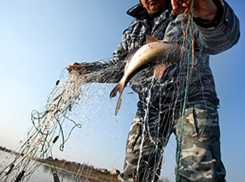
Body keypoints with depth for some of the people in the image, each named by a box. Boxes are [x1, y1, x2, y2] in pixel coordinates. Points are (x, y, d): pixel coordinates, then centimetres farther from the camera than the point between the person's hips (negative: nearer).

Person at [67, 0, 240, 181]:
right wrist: (86, 69, 11)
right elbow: (118, 66, 24)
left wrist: (211, 15, -36)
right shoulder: (134, 29, 21)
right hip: (149, 106, 4)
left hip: (191, 99, -3)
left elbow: (221, 37, -13)